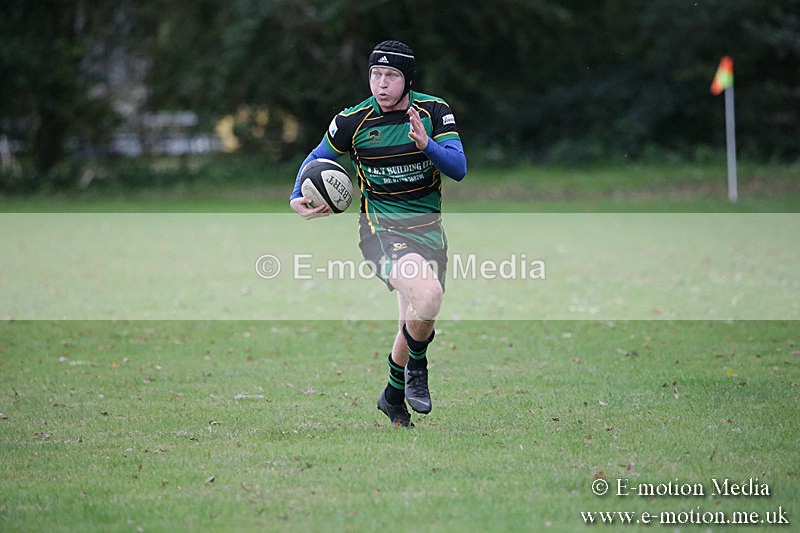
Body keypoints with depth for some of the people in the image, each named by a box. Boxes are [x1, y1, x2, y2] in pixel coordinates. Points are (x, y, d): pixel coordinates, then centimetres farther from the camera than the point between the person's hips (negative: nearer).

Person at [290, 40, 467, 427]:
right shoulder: (352, 121, -6)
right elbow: (317, 158, 11)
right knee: (428, 294, -31)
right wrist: (298, 198, -6)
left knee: (416, 326, 11)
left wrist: (427, 144, -29)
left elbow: (459, 169, -12)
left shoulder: (434, 111, -4)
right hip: (380, 228, -3)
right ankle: (416, 367, -3)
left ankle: (393, 397, 38)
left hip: (428, 228, 3)